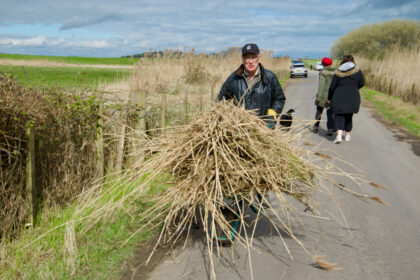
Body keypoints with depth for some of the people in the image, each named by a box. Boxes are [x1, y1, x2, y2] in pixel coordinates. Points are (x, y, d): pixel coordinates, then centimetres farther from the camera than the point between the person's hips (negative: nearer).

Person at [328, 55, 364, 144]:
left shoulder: (338, 72, -2)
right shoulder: (357, 71, -1)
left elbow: (332, 87, 0)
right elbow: (362, 83, 5)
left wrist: (329, 98, 12)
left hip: (339, 97, -1)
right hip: (353, 98, 2)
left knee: (339, 116, 2)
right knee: (348, 116, 17)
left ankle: (339, 135, -18)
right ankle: (347, 135, 27)